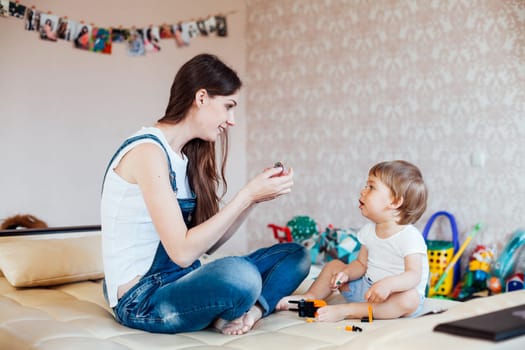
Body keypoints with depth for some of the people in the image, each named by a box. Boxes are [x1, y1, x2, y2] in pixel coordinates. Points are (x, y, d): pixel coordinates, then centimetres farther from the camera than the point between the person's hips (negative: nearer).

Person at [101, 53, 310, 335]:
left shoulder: (189, 155, 10)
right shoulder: (147, 151, -17)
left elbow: (209, 242, 8)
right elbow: (183, 252, -23)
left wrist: (255, 196, -3)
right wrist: (247, 195, -19)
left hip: (179, 283, 9)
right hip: (142, 301, -9)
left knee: (294, 255, 6)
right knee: (240, 274, -36)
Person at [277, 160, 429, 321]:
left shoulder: (410, 237, -21)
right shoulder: (369, 231, 3)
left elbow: (414, 275, -31)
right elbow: (361, 264, 9)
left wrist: (388, 284, -49)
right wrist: (346, 273, -13)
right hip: (365, 287, 7)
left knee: (410, 298, -39)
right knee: (334, 265, 9)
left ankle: (345, 311, -39)